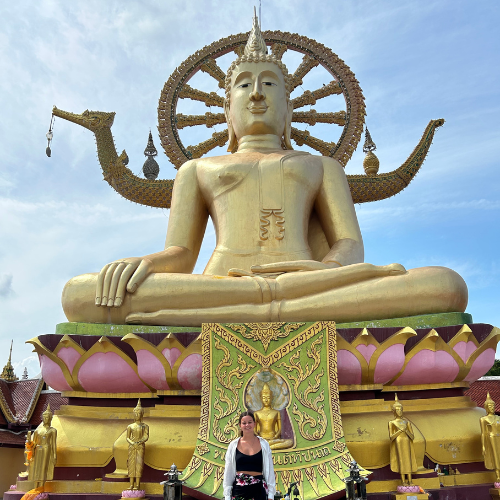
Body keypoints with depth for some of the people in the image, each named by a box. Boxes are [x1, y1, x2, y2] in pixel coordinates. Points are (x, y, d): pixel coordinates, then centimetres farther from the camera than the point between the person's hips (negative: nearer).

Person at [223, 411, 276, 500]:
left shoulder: (264, 444, 4)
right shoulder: (233, 445, 4)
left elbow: (269, 471, 6)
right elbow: (228, 472, 7)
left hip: (258, 489, 0)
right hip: (239, 489, 1)